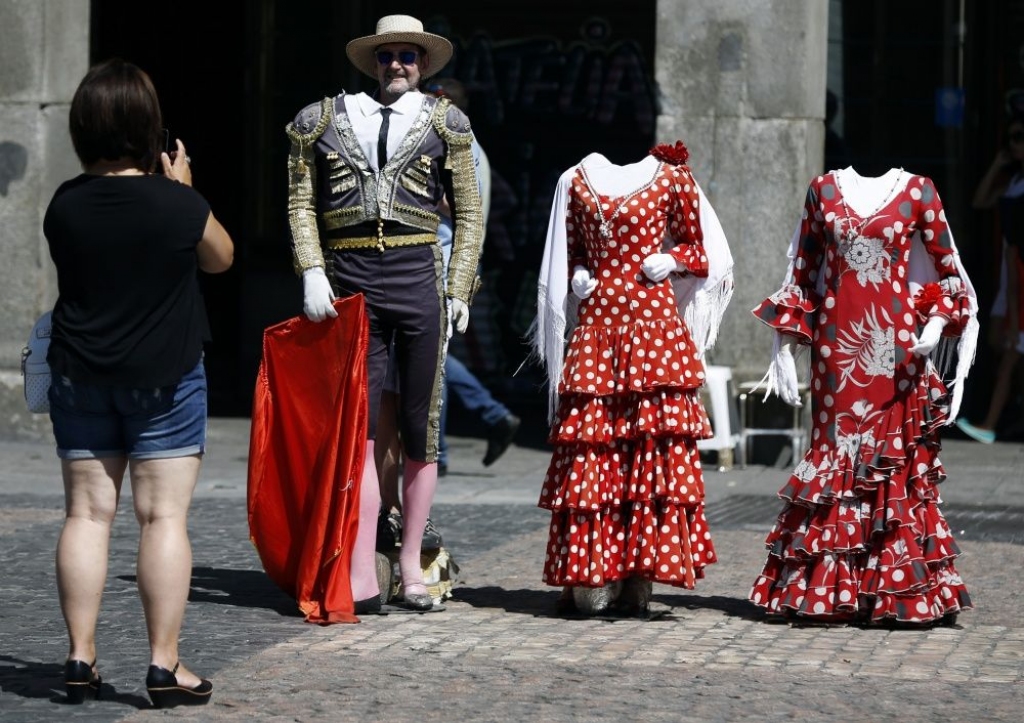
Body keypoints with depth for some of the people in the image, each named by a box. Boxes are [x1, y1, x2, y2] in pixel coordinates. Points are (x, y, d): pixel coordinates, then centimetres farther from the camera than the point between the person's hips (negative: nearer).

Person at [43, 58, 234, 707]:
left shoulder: (65, 206, -4)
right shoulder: (177, 204, -14)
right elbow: (221, 258, 4)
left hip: (80, 378, 3)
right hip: (164, 378, -3)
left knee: (86, 514, 8)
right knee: (164, 515, 0)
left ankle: (82, 659, 9)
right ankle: (165, 665, -1)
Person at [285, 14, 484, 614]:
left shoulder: (442, 122, 9)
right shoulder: (327, 120, 11)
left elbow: (470, 213, 11)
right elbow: (302, 204, 11)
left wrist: (460, 289, 3)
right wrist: (312, 272, -2)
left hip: (418, 276, 0)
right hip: (349, 280, 0)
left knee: (420, 430, 3)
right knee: (358, 428, -5)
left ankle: (411, 563, 15)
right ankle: (362, 577, -6)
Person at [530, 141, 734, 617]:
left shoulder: (671, 179, 5)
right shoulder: (577, 180, 12)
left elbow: (701, 248, 11)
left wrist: (672, 260, -7)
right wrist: (577, 277, 1)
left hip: (654, 325, -2)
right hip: (596, 323, 2)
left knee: (654, 445, -4)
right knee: (590, 448, -1)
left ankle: (638, 581, 0)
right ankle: (590, 581, 5)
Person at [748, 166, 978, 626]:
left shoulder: (917, 191, 3)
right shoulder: (824, 189, 9)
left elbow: (948, 271, 7)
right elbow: (801, 273, 13)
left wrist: (936, 324, -10)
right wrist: (784, 346, 8)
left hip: (896, 348, -2)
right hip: (837, 347, 2)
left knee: (897, 461, 0)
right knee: (835, 453, 3)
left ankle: (899, 591, 6)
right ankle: (823, 587, 8)